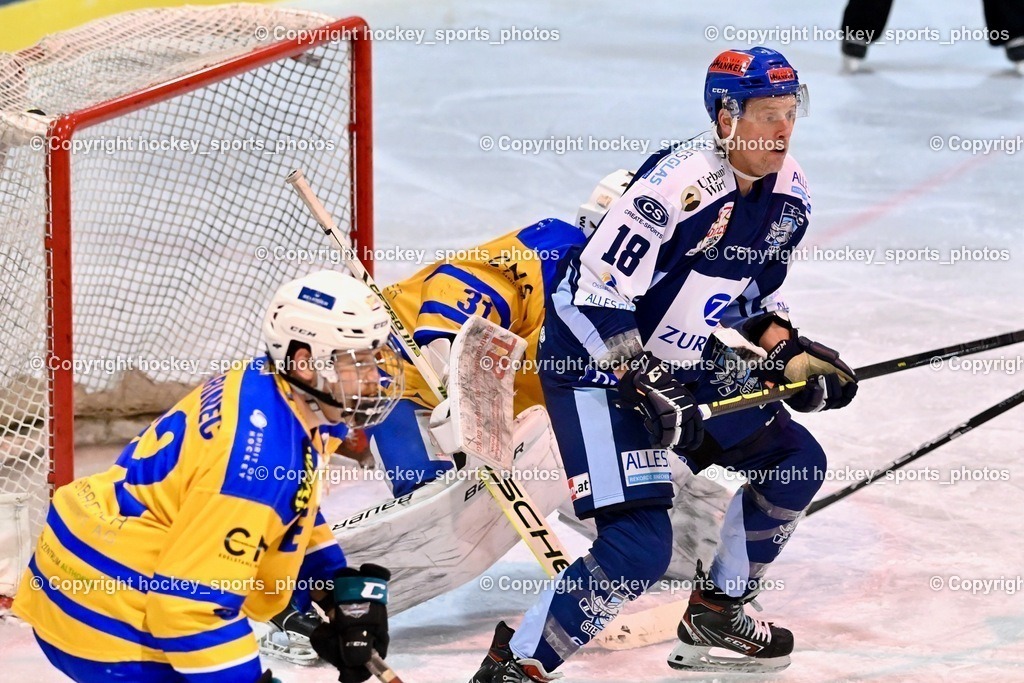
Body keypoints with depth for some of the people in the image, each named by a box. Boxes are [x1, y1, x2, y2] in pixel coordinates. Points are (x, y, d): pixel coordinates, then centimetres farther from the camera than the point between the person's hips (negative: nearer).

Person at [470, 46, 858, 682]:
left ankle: (717, 609, 29)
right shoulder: (679, 184, -27)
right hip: (596, 364, -9)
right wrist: (645, 387, -28)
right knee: (641, 545, -20)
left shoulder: (789, 196, 0)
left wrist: (791, 353, 2)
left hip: (682, 365, 9)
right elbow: (595, 293, -26)